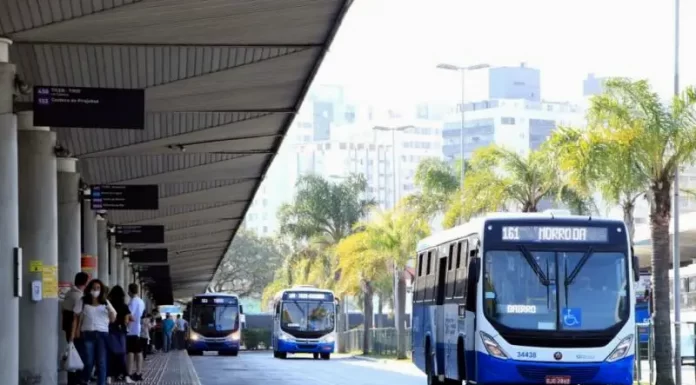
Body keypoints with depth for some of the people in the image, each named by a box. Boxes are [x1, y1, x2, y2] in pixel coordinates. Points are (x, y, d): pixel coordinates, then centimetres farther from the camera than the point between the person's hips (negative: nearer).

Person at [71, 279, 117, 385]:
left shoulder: (105, 302, 11)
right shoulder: (83, 302, 6)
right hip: (88, 334, -1)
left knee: (102, 363, -3)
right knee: (88, 361, -1)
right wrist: (73, 334, -1)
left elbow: (112, 319, 10)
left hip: (102, 334, 2)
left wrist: (111, 310, -10)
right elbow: (76, 319, 6)